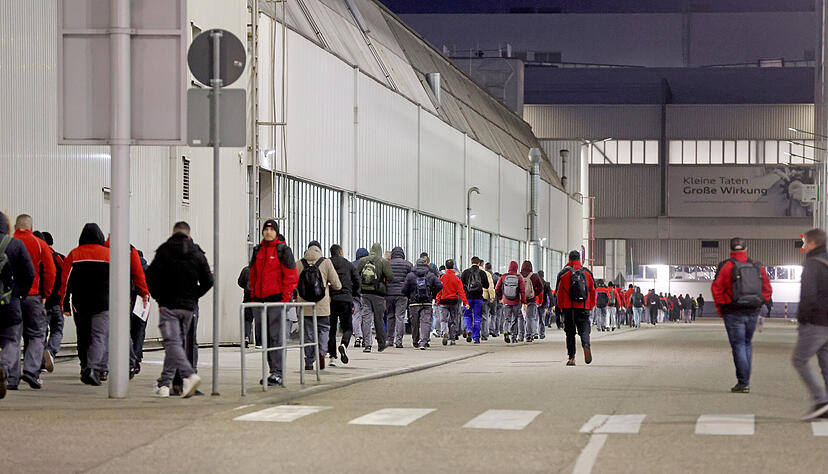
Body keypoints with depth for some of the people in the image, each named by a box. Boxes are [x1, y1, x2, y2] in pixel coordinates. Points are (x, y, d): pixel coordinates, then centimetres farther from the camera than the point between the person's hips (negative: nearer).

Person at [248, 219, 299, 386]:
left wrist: (285, 297, -12)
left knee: (276, 336, -10)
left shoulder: (283, 250, -3)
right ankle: (273, 370, 15)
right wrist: (253, 295, 14)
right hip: (261, 299, 7)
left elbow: (291, 275, -6)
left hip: (277, 297, -7)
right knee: (266, 337, 8)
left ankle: (278, 372, -11)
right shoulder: (258, 251, 15)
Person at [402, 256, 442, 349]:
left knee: (415, 324, 12)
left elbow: (404, 289, -2)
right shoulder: (431, 275, 4)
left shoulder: (410, 275, 2)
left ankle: (416, 343, 21)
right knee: (425, 322, -5)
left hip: (414, 303, 1)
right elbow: (439, 285, -4)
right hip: (427, 303, 0)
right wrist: (432, 295, 8)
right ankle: (423, 342, -20)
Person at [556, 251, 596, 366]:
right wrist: (590, 306, 18)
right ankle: (586, 345, -27)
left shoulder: (564, 273, -1)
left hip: (568, 308, -1)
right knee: (584, 329, 4)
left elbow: (559, 292, 2)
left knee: (570, 333, 6)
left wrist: (561, 306, 13)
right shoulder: (587, 273, 6)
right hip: (584, 308, 1)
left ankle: (571, 357, 5)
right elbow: (593, 291, 10)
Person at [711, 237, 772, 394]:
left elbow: (717, 289, -11)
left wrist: (720, 309, -1)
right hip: (753, 313, 4)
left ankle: (743, 383, -4)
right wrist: (757, 304, 12)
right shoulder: (757, 267, 6)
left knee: (738, 346, -1)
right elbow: (767, 290, 8)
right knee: (747, 344, 17)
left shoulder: (726, 266, -7)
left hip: (734, 313, -4)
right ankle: (745, 379, 19)